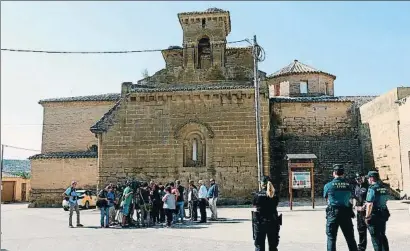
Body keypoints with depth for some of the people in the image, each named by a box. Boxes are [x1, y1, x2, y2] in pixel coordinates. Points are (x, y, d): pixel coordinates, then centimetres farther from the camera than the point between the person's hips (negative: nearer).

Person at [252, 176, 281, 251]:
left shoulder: (257, 195, -9)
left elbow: (255, 205, 1)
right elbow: (276, 205, 5)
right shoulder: (275, 195, -2)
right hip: (273, 222, 3)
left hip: (260, 222, -2)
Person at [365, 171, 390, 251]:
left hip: (374, 216, -8)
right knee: (382, 235, 18)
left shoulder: (372, 188, -17)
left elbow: (370, 204, -21)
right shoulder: (384, 188, 7)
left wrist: (367, 216, -15)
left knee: (375, 237, 2)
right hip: (384, 214, 8)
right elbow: (385, 201, 14)